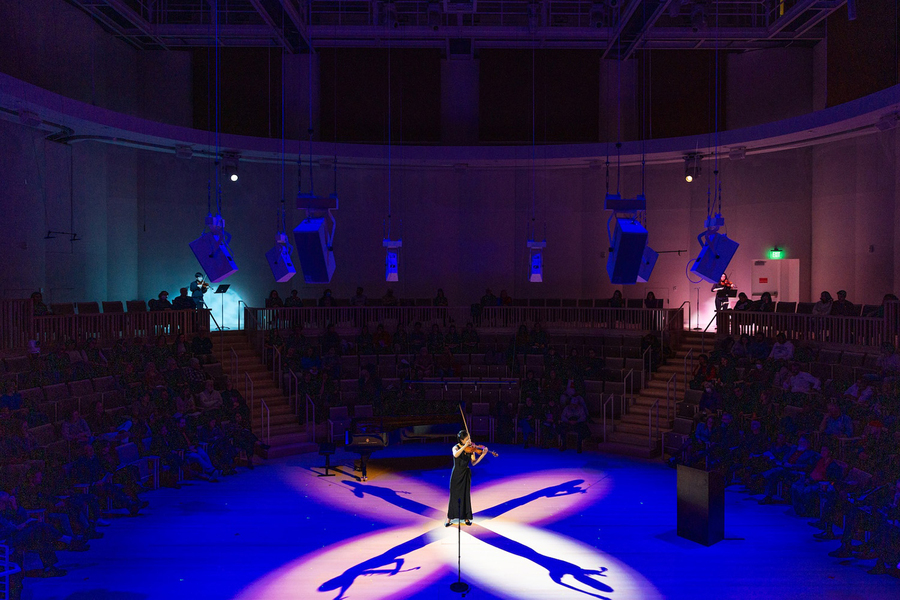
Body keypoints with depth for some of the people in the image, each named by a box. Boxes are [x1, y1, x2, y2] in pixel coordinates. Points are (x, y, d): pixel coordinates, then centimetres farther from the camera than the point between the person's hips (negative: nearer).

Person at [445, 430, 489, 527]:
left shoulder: (470, 449, -1)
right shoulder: (456, 447, -9)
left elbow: (473, 463, -6)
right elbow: (456, 455, -33)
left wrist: (483, 455, -17)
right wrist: (465, 446, -41)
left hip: (466, 474, 2)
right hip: (456, 474, -2)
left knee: (466, 496, 5)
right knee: (454, 495, 2)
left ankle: (467, 518, 15)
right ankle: (449, 518, 9)